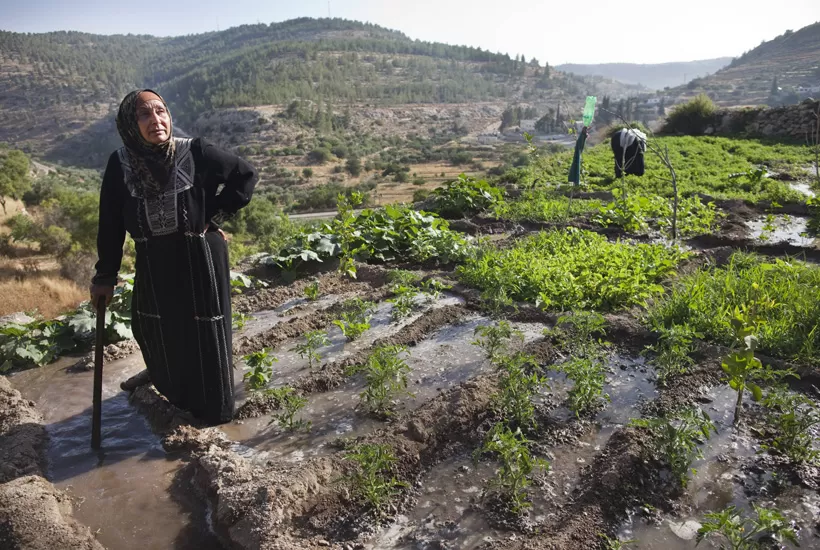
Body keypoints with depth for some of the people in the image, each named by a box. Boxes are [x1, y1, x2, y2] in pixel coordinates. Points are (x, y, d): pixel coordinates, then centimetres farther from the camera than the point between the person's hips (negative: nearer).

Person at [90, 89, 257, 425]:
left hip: (200, 259, -3)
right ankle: (162, 377, 57)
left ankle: (212, 406, 33)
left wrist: (213, 216, -10)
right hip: (153, 265, 4)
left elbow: (245, 176, -5)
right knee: (153, 327, 23)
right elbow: (111, 224, -2)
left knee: (204, 333, 10)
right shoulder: (120, 164, -10)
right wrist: (105, 275, 3)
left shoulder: (195, 153, -17)